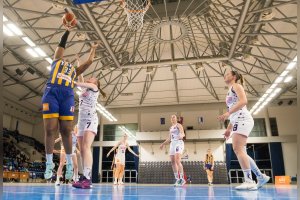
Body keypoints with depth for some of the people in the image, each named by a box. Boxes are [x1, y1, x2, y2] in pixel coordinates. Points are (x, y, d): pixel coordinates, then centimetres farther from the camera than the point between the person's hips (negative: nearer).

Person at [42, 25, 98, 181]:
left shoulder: (75, 70, 28)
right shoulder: (57, 61, 25)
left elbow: (89, 61, 28)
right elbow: (61, 44, 23)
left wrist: (93, 49, 42)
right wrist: (68, 30, 30)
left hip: (67, 96, 2)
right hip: (51, 93, -2)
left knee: (66, 131, -1)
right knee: (50, 130, -5)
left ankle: (69, 164, 6)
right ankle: (49, 164, 3)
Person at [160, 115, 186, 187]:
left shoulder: (178, 125, 2)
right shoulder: (171, 128, 23)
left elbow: (183, 133, -14)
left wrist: (181, 135, -37)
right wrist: (163, 144, 26)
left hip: (179, 143, -7)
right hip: (172, 144, 8)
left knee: (177, 161, -19)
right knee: (173, 161, -1)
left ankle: (182, 179, -14)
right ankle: (177, 179, 3)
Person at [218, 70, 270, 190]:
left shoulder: (236, 86, 4)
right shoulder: (230, 92, 30)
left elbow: (243, 101, -15)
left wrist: (228, 113, -24)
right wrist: (229, 129, 22)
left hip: (243, 119, -10)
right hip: (238, 121, 10)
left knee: (238, 149, -18)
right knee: (240, 151, 6)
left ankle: (249, 181, -20)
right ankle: (261, 177, 12)